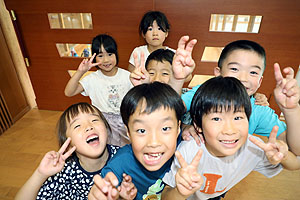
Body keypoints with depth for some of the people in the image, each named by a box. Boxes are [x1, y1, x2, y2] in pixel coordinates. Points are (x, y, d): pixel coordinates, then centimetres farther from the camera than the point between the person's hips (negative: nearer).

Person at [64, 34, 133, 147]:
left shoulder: (127, 76, -3)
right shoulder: (92, 79, -6)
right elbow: (68, 92, -12)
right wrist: (80, 72, -23)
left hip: (125, 120, 1)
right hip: (103, 122, 0)